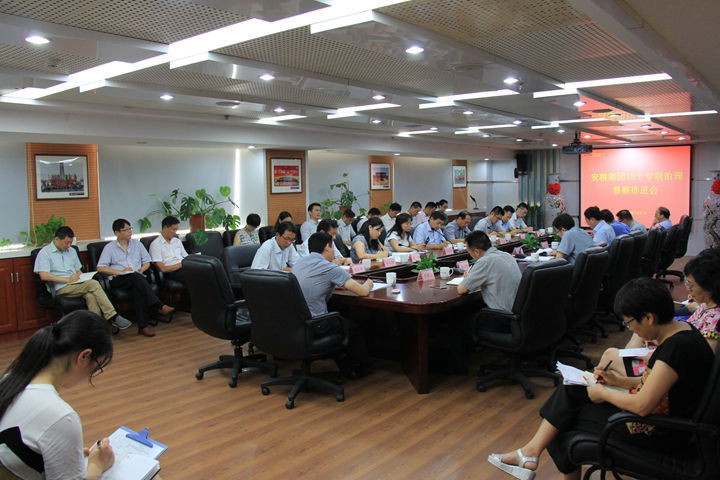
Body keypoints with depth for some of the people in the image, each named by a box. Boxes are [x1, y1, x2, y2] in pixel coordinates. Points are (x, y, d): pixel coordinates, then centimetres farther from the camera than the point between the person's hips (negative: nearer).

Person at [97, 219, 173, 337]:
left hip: (137, 278, 3)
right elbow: (100, 268, -1)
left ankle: (142, 326, -39)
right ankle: (159, 306, -45)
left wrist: (142, 269, -2)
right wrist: (120, 271, -11)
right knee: (136, 277, -36)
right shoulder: (109, 247, 9)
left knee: (137, 289, -35)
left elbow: (147, 262, 21)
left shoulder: (137, 244, 20)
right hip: (118, 280, -2)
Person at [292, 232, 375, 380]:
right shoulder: (330, 269, -13)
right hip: (313, 327, -7)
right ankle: (364, 366, 42)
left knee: (336, 319, 30)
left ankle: (348, 369, 37)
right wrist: (368, 284, 12)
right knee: (351, 326, 20)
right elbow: (363, 292, -10)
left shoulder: (300, 262, 8)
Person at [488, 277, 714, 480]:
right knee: (569, 392, 3)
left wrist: (604, 393, -13)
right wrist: (618, 380, 4)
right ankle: (531, 452, 5)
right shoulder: (679, 330, 1)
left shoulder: (678, 346, -29)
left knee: (563, 421, -2)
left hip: (659, 433, -9)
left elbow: (642, 406, -29)